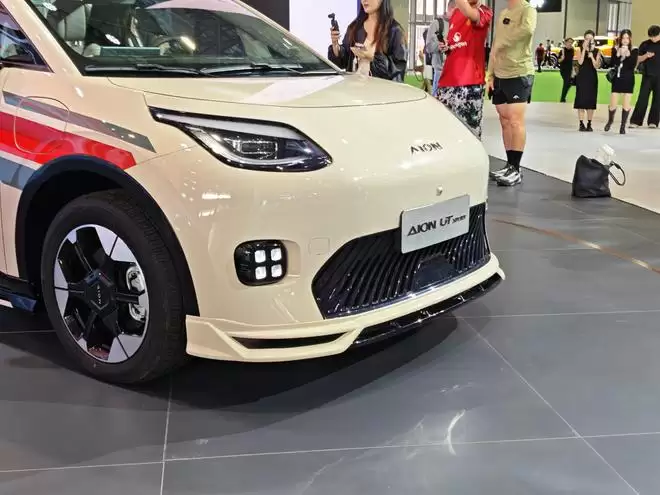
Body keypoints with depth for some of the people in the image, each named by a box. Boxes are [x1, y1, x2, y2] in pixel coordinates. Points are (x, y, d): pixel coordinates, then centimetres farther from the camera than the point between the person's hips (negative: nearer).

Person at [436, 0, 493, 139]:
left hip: (470, 83, -6)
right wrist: (445, 46, 9)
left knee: (469, 129, -7)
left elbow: (470, 14, -26)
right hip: (448, 80, 6)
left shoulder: (485, 12, -1)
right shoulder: (455, 12, 18)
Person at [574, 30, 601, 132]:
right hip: (581, 77, -1)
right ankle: (581, 124, 1)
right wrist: (584, 49, -15)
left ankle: (589, 124, 7)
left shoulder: (597, 51, 4)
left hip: (592, 78, 1)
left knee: (591, 100, 2)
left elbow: (597, 66, -4)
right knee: (581, 100, -3)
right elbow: (580, 62, -13)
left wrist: (592, 57, -17)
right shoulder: (581, 49, 3)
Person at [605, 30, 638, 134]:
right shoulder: (615, 49, 2)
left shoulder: (634, 50, -2)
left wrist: (628, 55, -20)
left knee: (626, 104, 1)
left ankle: (623, 126, 11)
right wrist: (618, 54, -20)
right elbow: (612, 64, -8)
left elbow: (633, 66, -10)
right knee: (613, 104, 1)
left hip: (628, 79, -1)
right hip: (617, 79, 1)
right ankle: (610, 121, 29)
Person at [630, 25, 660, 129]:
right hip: (647, 75, 0)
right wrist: (646, 56, -13)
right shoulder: (645, 44, 2)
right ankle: (635, 121, -3)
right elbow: (638, 59, 5)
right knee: (642, 98, -4)